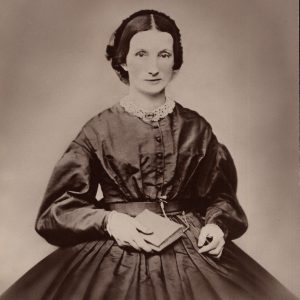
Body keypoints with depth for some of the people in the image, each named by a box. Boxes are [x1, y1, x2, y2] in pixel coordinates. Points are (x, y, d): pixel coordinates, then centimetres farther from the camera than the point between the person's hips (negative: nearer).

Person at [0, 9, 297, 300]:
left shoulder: (195, 128, 6)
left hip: (192, 246, 2)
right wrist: (107, 220, -13)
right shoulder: (99, 130, 1)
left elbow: (219, 195, 13)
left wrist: (216, 225, -6)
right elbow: (61, 205, 2)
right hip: (116, 250, -1)